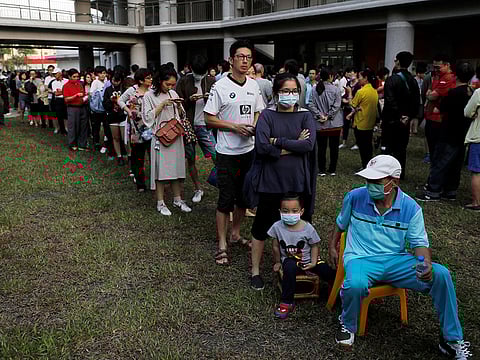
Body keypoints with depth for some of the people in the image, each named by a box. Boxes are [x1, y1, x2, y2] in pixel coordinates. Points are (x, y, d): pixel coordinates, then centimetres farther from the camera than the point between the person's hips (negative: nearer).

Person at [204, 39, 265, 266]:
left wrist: (255, 126, -5)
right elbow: (209, 119, -10)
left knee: (244, 196, 16)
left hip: (248, 150, 6)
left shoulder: (254, 85, 7)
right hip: (227, 153, -6)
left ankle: (235, 234, 34)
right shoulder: (220, 87, -10)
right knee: (226, 198, -2)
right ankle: (222, 245, 8)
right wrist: (234, 126, -20)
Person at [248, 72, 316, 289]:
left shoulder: (305, 116, 5)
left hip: (298, 182, 2)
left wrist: (277, 141, -14)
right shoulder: (267, 115, 0)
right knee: (262, 226, 7)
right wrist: (294, 146, -11)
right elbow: (262, 147, -15)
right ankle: (255, 270, 24)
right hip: (271, 181, -1)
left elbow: (309, 144, -13)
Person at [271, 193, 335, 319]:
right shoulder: (277, 227, -13)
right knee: (289, 269, -36)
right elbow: (275, 246, 1)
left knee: (328, 273, -15)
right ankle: (287, 302, -21)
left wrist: (313, 262, -11)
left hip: (307, 259, 1)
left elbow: (314, 246, -2)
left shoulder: (308, 228, -15)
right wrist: (278, 262, 10)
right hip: (289, 260, -1)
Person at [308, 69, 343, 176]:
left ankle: (322, 170, 14)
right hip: (335, 124, -1)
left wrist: (320, 115, -8)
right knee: (334, 147, 11)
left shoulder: (314, 89, -3)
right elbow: (337, 106, -13)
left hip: (320, 125, 2)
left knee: (321, 147, 9)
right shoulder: (335, 89, -10)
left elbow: (311, 104, -7)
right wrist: (328, 116, -8)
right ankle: (332, 170, 17)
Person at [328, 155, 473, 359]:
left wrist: (427, 264, -20)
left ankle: (451, 340, -1)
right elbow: (341, 224, 16)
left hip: (396, 260, 2)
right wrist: (332, 248, 16)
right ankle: (347, 325, -2)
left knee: (441, 274, -20)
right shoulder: (354, 197, -3)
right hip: (361, 259, -2)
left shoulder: (411, 208, -3)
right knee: (355, 285, -39)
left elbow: (420, 242, 0)